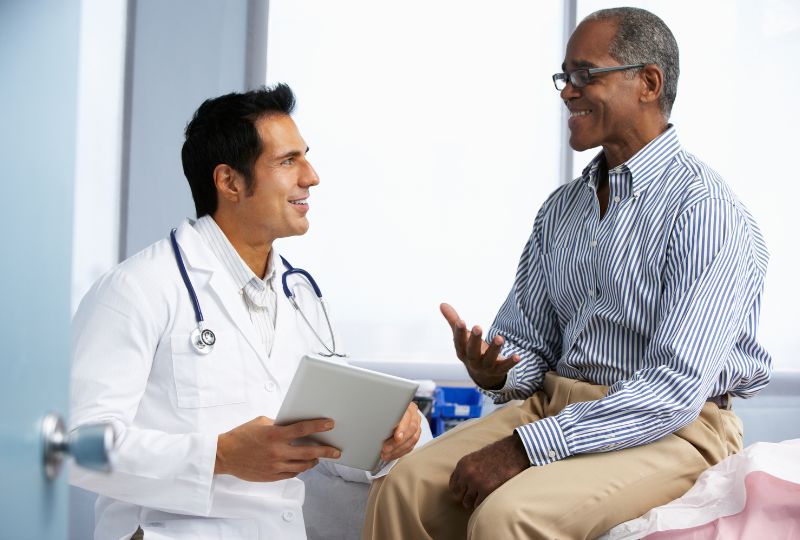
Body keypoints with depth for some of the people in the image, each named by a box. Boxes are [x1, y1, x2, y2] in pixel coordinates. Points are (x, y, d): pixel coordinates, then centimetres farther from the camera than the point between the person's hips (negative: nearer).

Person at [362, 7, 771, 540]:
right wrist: (493, 370, -11)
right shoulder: (561, 209, 13)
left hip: (673, 431, -7)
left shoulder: (705, 211, -13)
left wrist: (524, 447, -24)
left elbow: (676, 391, -21)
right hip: (554, 405, 7)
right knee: (402, 489, -16)